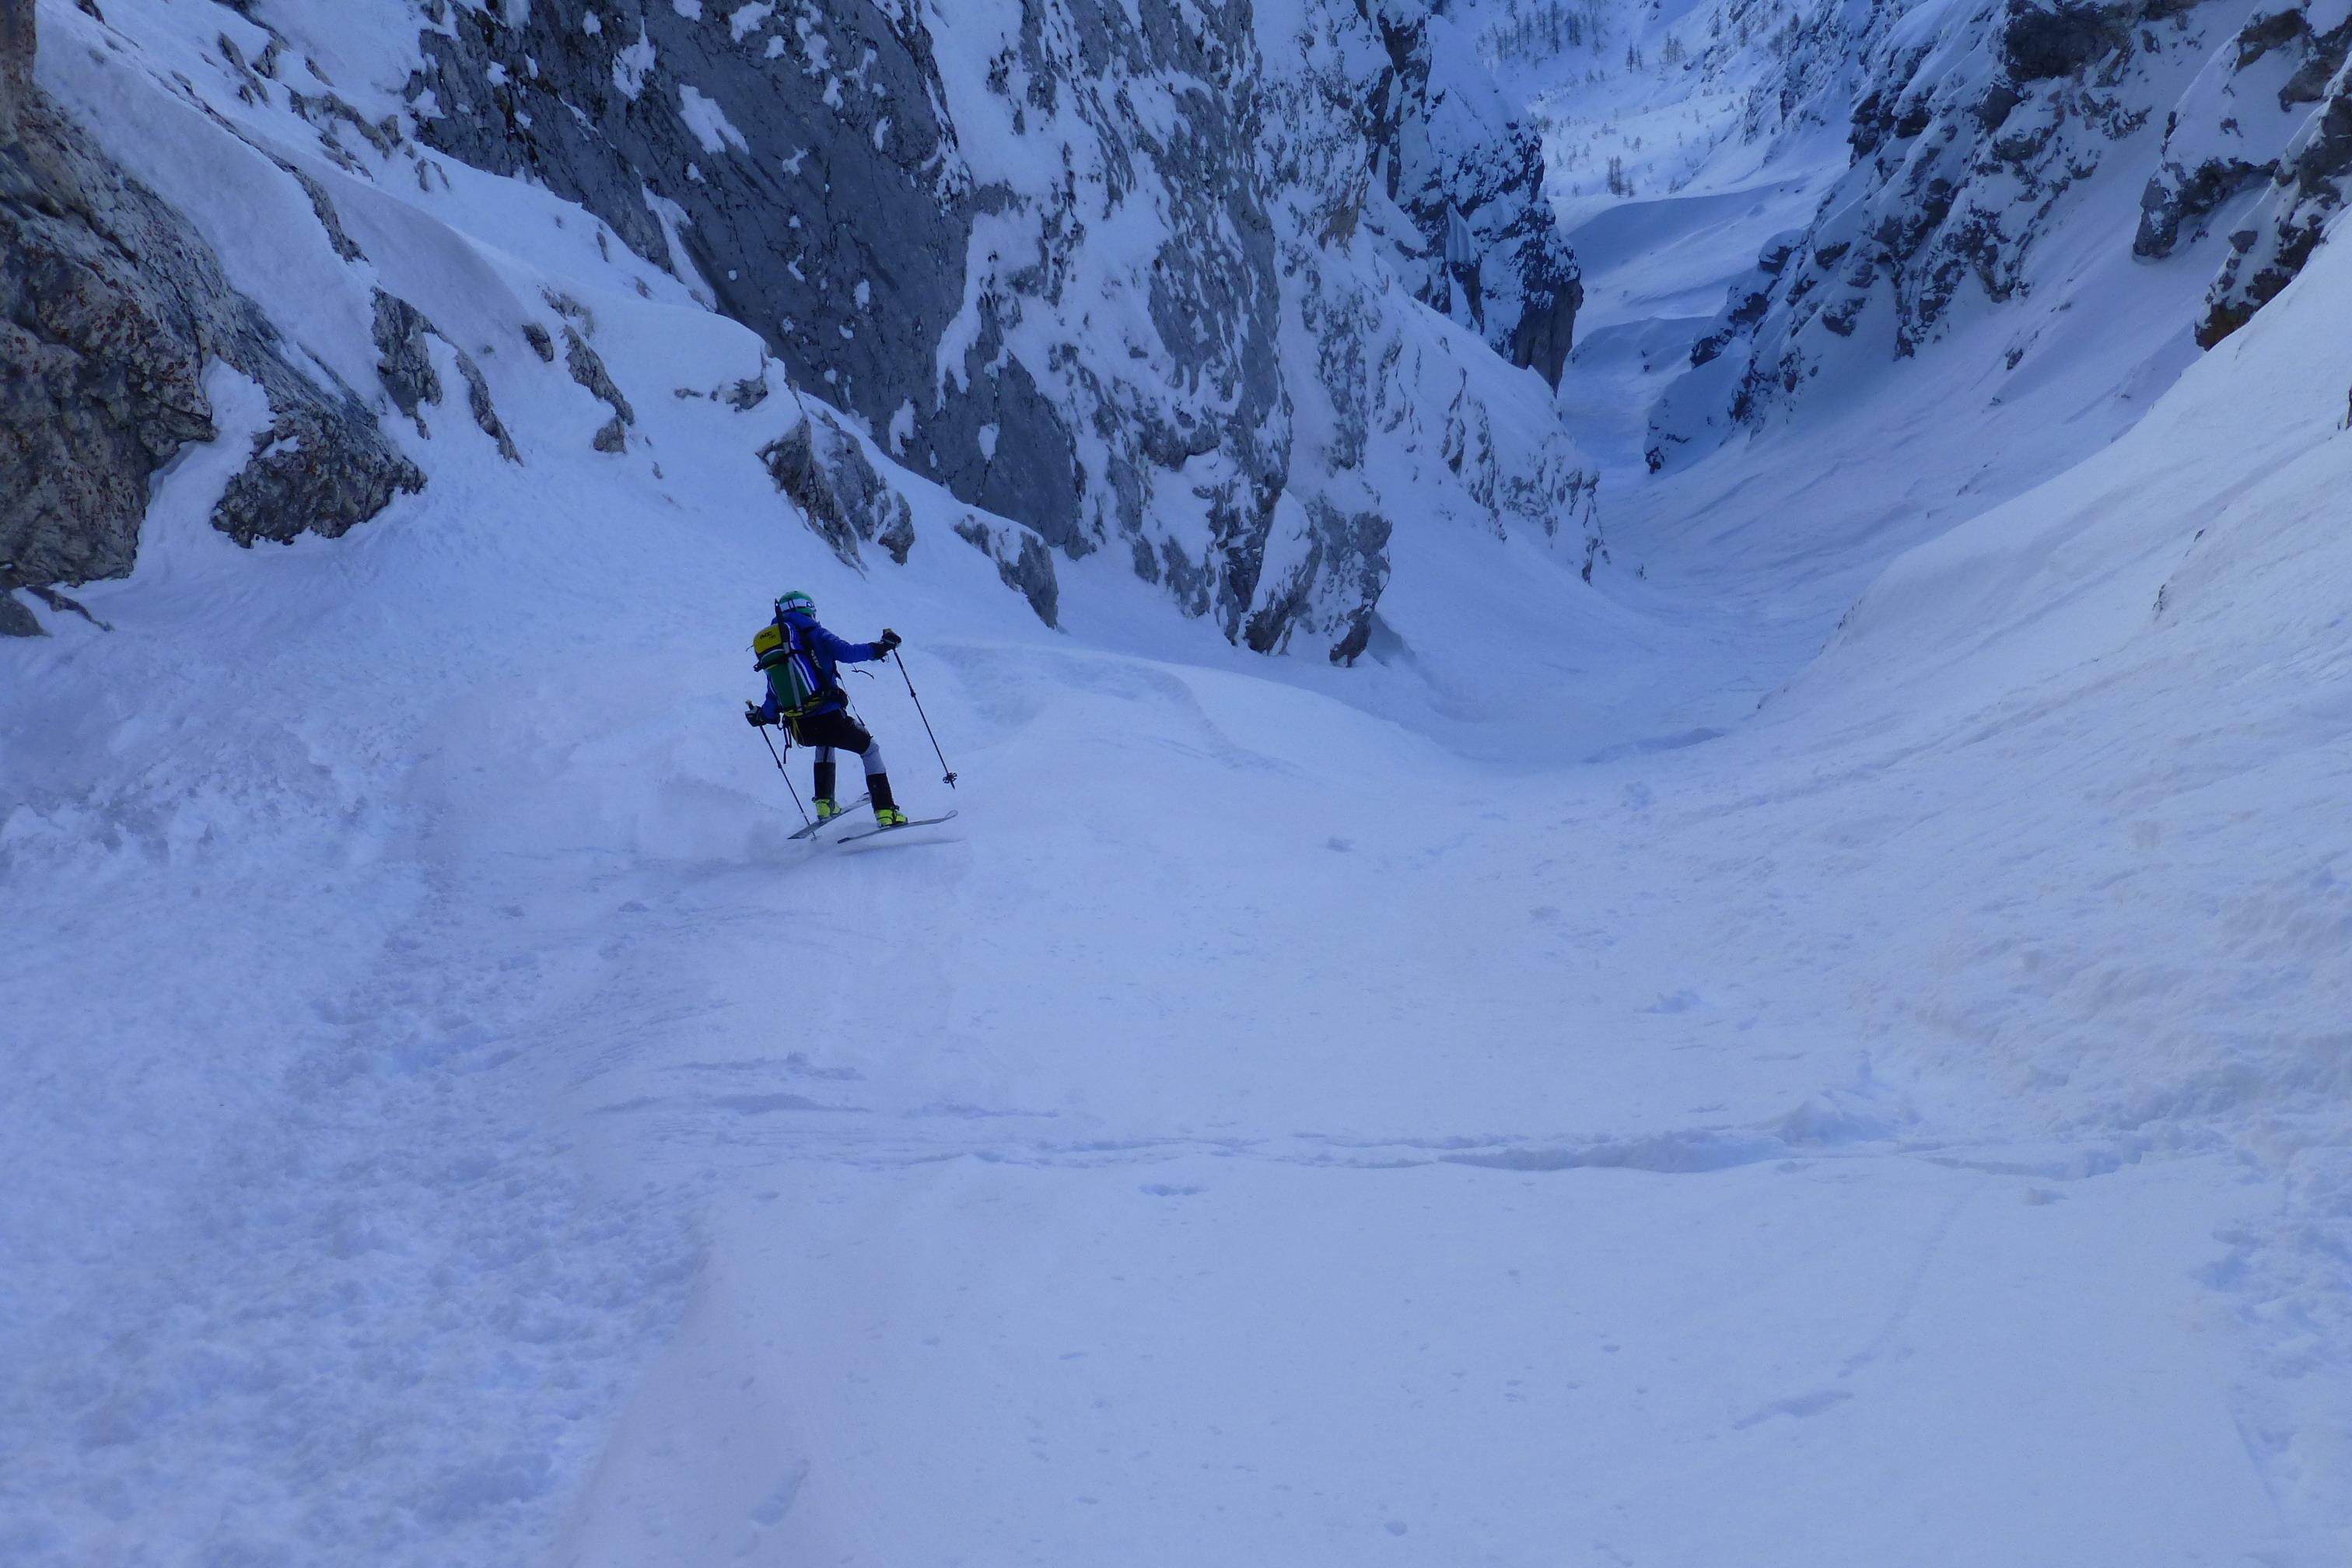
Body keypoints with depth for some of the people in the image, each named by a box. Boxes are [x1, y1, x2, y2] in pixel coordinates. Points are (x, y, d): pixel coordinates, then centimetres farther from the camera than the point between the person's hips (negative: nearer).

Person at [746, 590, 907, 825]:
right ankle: (885, 810, 7)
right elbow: (846, 652, -11)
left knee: (825, 742, 38)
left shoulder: (767, 643, 18)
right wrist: (879, 647, 2)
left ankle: (825, 803, 28)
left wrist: (763, 715, 38)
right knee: (869, 747, 17)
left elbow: (774, 698, 18)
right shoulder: (809, 631, 2)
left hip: (799, 729, 5)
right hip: (828, 716, -5)